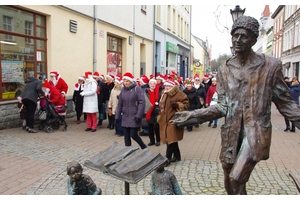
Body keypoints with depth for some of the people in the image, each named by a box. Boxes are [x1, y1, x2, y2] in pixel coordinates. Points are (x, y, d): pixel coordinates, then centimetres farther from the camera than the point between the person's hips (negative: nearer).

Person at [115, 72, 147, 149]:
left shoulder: (137, 88, -8)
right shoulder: (123, 89, 9)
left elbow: (142, 102, -13)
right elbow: (120, 104, 14)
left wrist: (138, 116, -18)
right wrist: (117, 116, 12)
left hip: (134, 117, -5)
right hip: (125, 118, 5)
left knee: (133, 135, -3)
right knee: (126, 137, 7)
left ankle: (144, 147, 23)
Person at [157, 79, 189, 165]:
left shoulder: (179, 94, -7)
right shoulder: (164, 94, 17)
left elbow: (186, 104, -10)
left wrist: (177, 105, -25)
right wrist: (160, 117, 26)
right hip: (164, 121, 8)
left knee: (171, 140, -9)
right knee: (169, 139, 13)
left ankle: (167, 158, -2)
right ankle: (177, 156, 27)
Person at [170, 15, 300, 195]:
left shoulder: (271, 65, -4)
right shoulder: (224, 69, 4)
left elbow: (285, 102, 2)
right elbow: (223, 107, 1)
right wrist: (193, 114, -9)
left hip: (256, 131, -3)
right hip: (231, 133, 4)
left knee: (236, 177, -19)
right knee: (229, 184, 16)